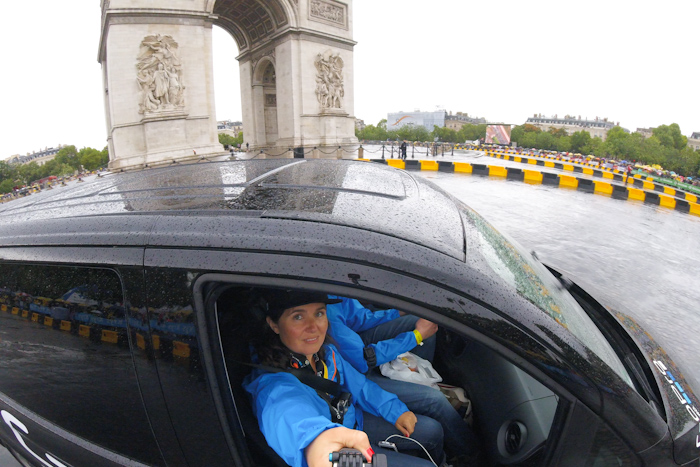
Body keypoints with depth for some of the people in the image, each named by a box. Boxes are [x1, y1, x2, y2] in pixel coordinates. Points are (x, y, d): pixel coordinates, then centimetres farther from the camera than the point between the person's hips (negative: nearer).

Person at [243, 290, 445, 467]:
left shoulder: (326, 351, -10)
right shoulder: (271, 382, -34)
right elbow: (289, 412, -57)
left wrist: (395, 411, 3)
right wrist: (317, 439, -78)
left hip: (353, 422, 7)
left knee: (432, 431, 12)